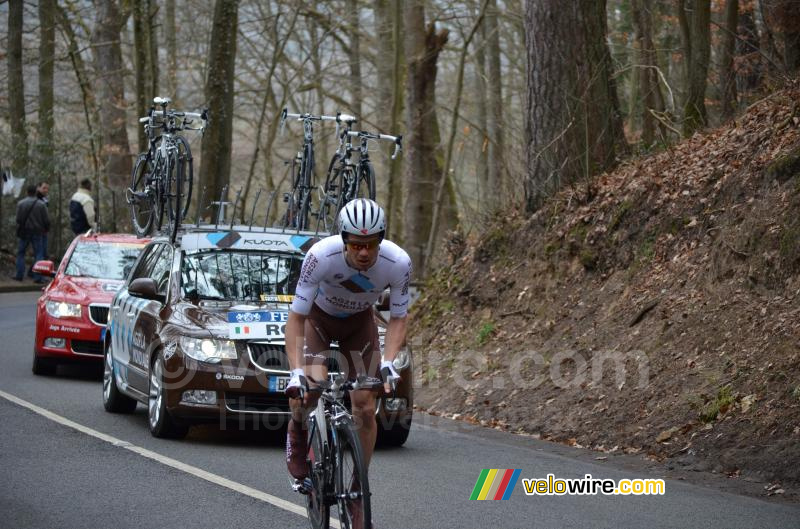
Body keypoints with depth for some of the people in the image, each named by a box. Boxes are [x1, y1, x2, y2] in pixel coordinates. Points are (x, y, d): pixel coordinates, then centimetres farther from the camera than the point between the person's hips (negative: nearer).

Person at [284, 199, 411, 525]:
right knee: (313, 387, -28)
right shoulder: (321, 256, -37)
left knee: (365, 407, -8)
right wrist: (296, 372, -42)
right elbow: (296, 318, -31)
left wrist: (388, 363, -34)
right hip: (318, 317, -2)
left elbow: (398, 319, -18)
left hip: (359, 321, 2)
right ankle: (297, 431, 6)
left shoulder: (398, 263, -31)